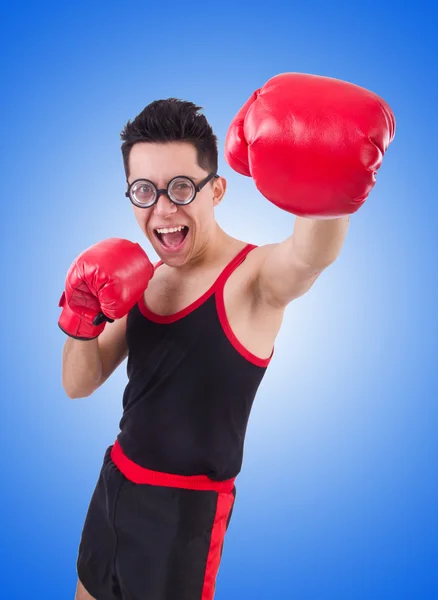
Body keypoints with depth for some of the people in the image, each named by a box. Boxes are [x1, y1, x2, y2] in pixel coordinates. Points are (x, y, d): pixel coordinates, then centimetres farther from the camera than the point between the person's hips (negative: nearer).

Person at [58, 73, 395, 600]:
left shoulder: (254, 276, -19)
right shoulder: (141, 280, -1)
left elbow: (309, 256, -44)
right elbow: (79, 384, 4)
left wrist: (325, 174, -65)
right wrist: (82, 319, -15)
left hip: (188, 505, -6)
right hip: (115, 478, 6)